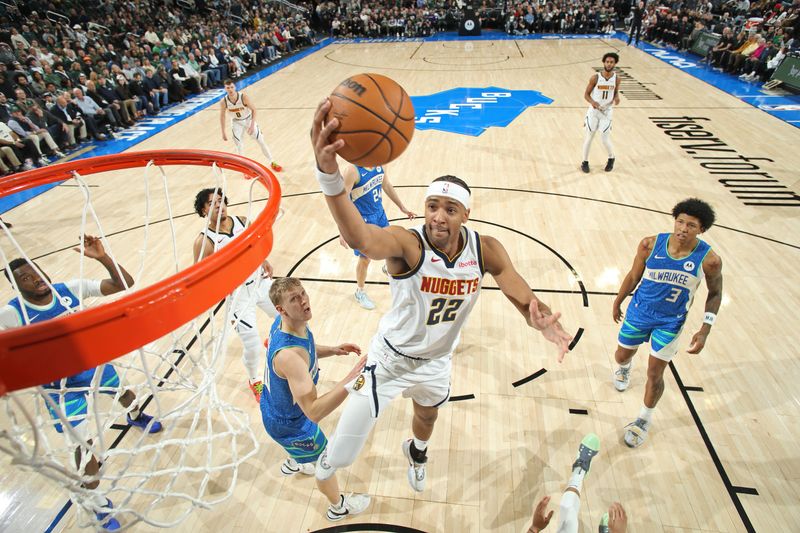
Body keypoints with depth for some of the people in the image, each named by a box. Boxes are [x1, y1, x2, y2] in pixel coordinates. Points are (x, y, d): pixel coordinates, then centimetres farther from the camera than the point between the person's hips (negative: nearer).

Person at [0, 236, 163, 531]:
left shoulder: (70, 288, -20)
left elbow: (125, 284, -25)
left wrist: (102, 257, -39)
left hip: (95, 363, 3)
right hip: (61, 386, -3)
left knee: (124, 392, 31)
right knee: (85, 443, 0)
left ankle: (136, 416, 71)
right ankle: (99, 503, 24)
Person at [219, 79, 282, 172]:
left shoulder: (243, 97, -27)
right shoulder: (223, 102, -21)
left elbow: (253, 109, -16)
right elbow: (222, 116, -7)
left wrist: (252, 125, -25)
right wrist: (223, 133, -5)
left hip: (248, 120, 0)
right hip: (236, 123, 1)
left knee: (261, 141, 4)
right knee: (239, 146, -7)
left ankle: (272, 162, 21)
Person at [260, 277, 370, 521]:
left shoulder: (286, 323, -17)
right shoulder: (288, 355, -45)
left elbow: (307, 351, 6)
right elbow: (314, 412, -46)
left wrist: (333, 350, -10)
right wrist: (351, 379, -53)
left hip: (274, 406, 8)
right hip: (287, 423, -7)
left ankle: (293, 463, 73)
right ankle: (338, 506, 49)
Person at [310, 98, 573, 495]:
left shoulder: (486, 250, -21)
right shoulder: (407, 244, -35)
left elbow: (525, 300, -19)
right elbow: (360, 238, -57)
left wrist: (545, 322, -44)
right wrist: (328, 172, -76)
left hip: (438, 359, 4)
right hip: (391, 357, -4)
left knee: (428, 415, 32)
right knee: (346, 444, 1)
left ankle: (416, 452, 71)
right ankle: (329, 461, 42)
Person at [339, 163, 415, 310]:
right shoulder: (352, 170, -27)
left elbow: (387, 186, 11)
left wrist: (402, 208, 17)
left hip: (379, 213, 7)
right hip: (363, 220, -6)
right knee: (365, 258, 7)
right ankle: (360, 292, 31)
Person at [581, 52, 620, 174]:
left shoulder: (616, 78, -4)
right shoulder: (595, 77, -11)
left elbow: (616, 92, 11)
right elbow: (586, 94, -6)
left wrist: (616, 98, -13)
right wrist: (592, 102, -26)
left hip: (607, 112, 1)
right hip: (594, 111, -1)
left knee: (605, 139, -2)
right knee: (589, 137, 6)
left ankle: (611, 158, 26)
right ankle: (585, 162, 21)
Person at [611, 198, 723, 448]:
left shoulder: (709, 260, -20)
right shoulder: (650, 244, -18)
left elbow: (715, 293, -2)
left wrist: (705, 330, -8)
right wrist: (617, 303, 8)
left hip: (670, 322, -1)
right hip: (639, 312, 2)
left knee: (655, 374, 3)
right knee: (622, 354, 18)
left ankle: (644, 420, 29)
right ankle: (624, 368, 59)